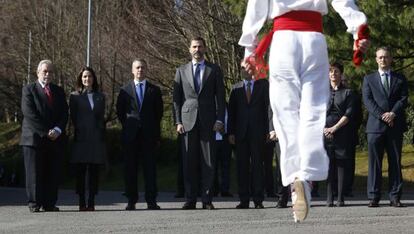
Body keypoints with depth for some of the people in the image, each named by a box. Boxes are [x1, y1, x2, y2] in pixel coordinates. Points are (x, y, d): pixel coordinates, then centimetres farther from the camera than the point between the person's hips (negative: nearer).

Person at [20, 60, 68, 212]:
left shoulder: (59, 91, 18)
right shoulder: (29, 89, 3)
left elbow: (64, 114, 11)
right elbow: (29, 114, -8)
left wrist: (57, 130, -8)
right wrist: (45, 132, -14)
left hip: (55, 139, 4)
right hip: (34, 138, -4)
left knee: (52, 174, 1)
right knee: (34, 173, -4)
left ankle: (49, 204, 5)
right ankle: (34, 204, 0)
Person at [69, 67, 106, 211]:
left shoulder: (100, 97, 15)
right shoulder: (75, 96, 7)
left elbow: (102, 118, 15)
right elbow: (73, 117, 3)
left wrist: (102, 134, 8)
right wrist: (79, 131, -3)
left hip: (97, 138, 3)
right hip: (81, 139, -2)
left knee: (94, 171, 0)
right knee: (80, 171, -3)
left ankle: (91, 202, 3)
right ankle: (82, 203, -1)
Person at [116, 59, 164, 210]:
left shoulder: (154, 90, 9)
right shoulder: (125, 90, 9)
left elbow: (159, 112, 11)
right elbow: (120, 111, 12)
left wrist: (156, 133, 7)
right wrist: (127, 125, 6)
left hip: (148, 134, 0)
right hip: (130, 135, 0)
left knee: (149, 167, -3)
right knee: (130, 168, 1)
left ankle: (151, 200, -1)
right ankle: (131, 201, 6)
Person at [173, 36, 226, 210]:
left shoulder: (214, 70, 10)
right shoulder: (181, 71, 12)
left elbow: (220, 97, 7)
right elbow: (176, 98, 10)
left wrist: (220, 120, -4)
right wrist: (178, 121, 0)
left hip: (208, 122, -1)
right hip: (188, 121, 1)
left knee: (208, 162, -2)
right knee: (189, 162, 0)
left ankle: (207, 200, 1)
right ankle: (190, 200, 4)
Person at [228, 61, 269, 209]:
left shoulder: (263, 85, 7)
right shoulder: (236, 88, 14)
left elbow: (269, 106, 2)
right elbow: (231, 111, 10)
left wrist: (268, 130, -7)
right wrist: (231, 132, 1)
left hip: (258, 132, -2)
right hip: (241, 133, 2)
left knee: (257, 164, -2)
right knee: (242, 165, 1)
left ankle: (258, 200, 0)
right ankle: (244, 200, 4)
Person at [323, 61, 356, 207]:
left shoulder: (348, 93, 10)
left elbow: (349, 114, 1)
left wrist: (334, 128, -8)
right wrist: (323, 129, -4)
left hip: (342, 134, -1)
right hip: (324, 133, 1)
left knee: (341, 165, -4)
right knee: (328, 165, -3)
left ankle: (340, 198, -5)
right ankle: (329, 198, -3)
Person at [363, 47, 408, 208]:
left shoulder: (400, 79, 15)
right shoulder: (369, 79, 13)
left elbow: (404, 99, 4)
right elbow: (368, 101, 1)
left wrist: (393, 113, -13)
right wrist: (382, 116, -12)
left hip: (395, 126, 1)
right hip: (375, 126, -1)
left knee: (395, 162, 1)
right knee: (374, 162, -4)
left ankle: (395, 197, 2)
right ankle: (374, 197, -3)